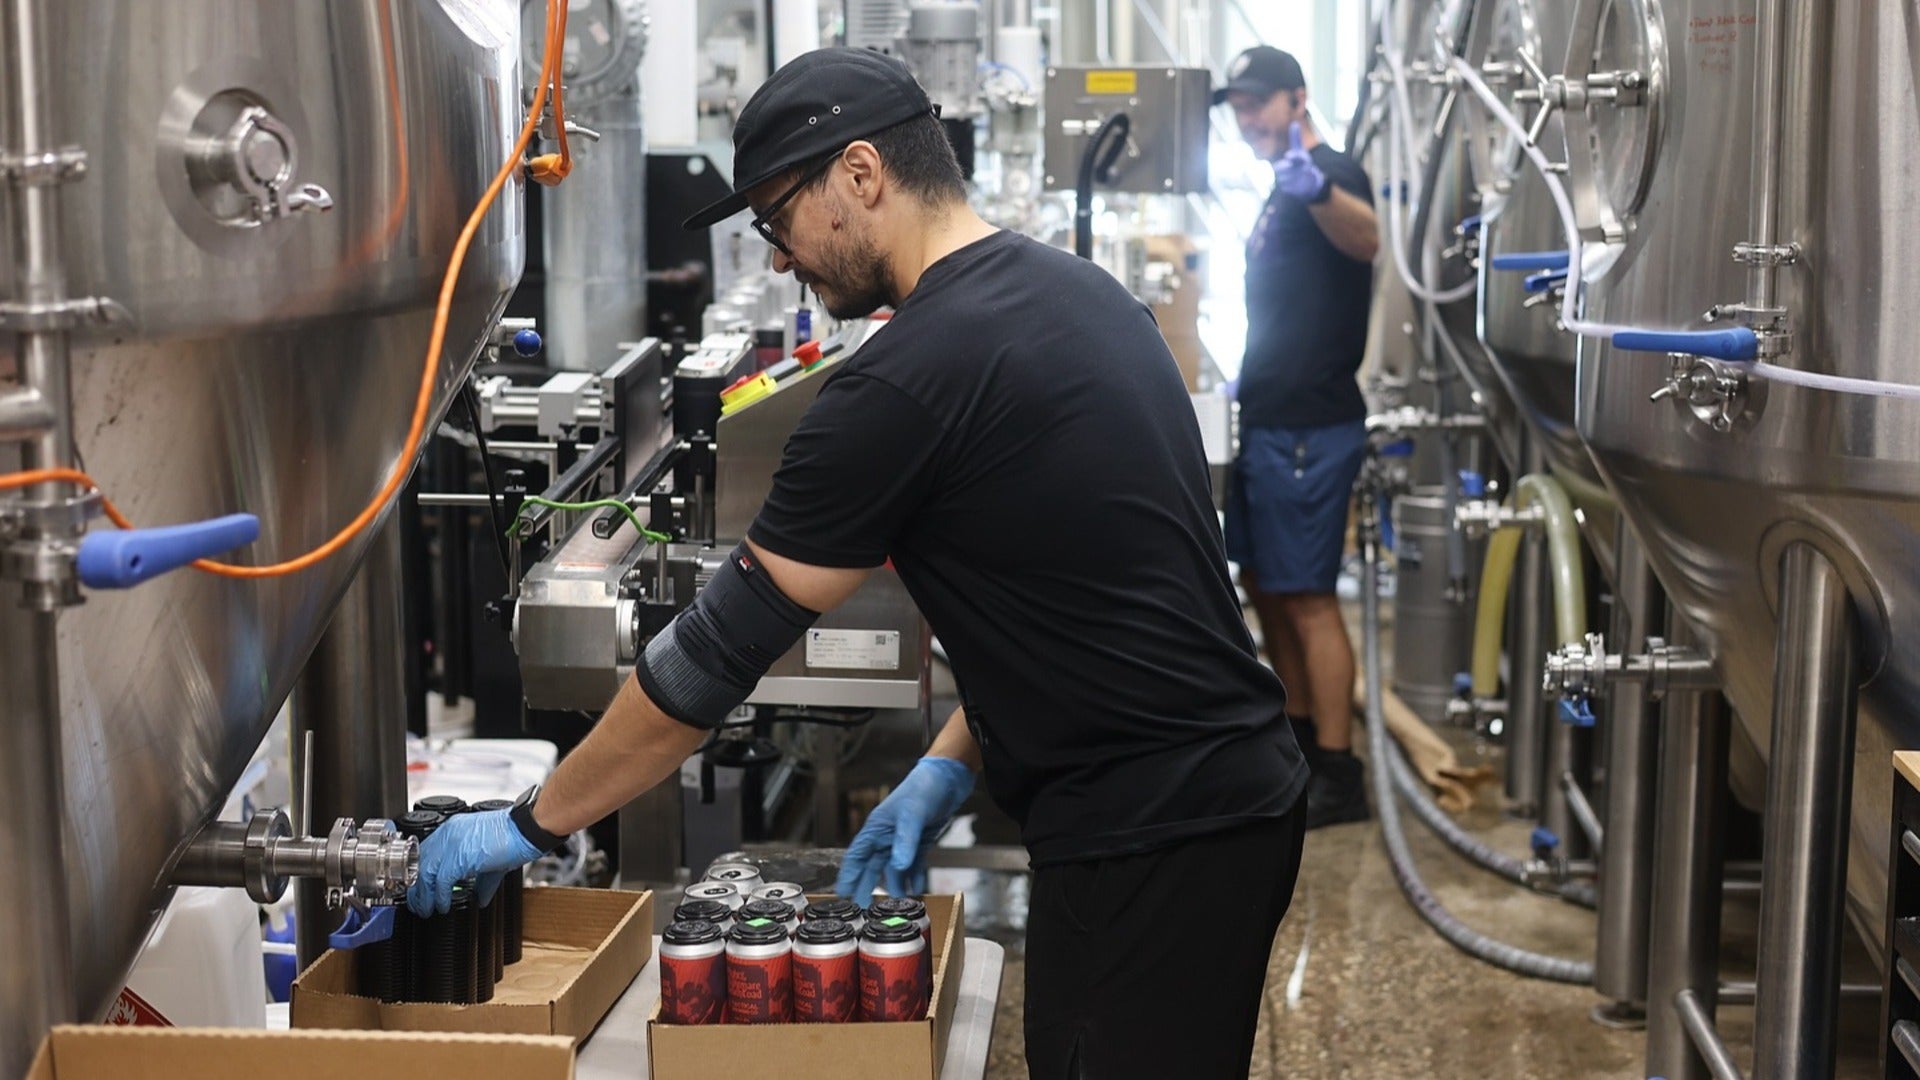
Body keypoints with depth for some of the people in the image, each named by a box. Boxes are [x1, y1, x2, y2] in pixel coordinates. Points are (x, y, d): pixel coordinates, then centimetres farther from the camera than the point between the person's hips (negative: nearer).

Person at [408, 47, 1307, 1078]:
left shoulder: (908, 380, -19)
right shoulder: (1076, 289, 8)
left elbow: (725, 642, -13)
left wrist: (531, 825, -2)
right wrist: (950, 764, 11)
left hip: (1152, 840, -9)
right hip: (1232, 789, 9)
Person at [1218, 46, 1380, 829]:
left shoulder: (1331, 173, -13)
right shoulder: (1281, 194, 18)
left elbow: (1365, 238, -38)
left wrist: (1317, 188, -56)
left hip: (1310, 427, -10)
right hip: (1268, 421, 10)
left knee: (1307, 597, -8)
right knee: (1263, 584, 16)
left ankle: (1337, 778, -3)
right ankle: (1298, 739, 27)